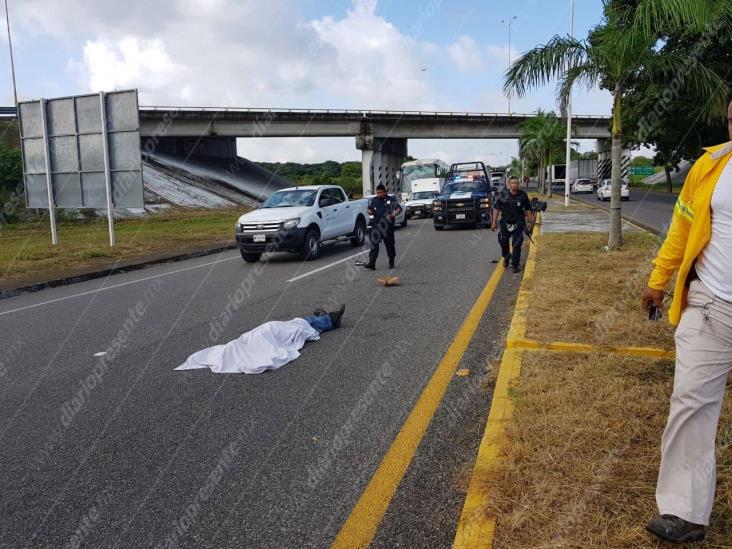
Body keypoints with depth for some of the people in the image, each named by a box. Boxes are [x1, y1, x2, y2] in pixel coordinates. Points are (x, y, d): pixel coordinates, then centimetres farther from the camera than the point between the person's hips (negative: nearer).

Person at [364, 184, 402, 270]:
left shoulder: (391, 199, -1)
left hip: (388, 225, -3)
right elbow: (370, 208, 23)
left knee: (390, 243, 7)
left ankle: (391, 262, 23)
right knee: (374, 243, -6)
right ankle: (372, 263, -9)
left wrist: (393, 215, -26)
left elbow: (399, 208, -7)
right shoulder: (374, 200, 11)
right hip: (376, 224, 3)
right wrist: (370, 211, -1)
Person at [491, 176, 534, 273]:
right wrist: (494, 222, -3)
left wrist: (530, 221, 7)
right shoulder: (503, 194, -5)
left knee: (517, 245, -5)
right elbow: (496, 208, 0)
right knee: (503, 241, 9)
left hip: (518, 224, -1)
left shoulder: (523, 195, -2)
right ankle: (506, 256, 39)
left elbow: (528, 209, 8)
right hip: (505, 223, 1)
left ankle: (515, 265, 2)